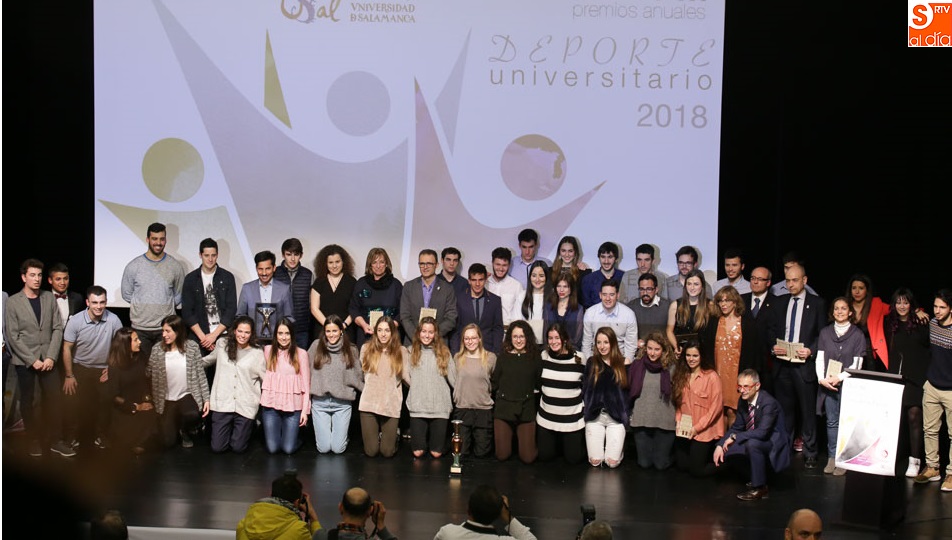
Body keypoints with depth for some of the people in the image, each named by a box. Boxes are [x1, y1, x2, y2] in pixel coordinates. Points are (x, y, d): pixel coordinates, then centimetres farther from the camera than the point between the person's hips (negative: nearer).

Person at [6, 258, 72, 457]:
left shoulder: (49, 298, 6)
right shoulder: (13, 302, -3)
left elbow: (57, 329, 4)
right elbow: (12, 337, -7)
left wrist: (51, 357, -7)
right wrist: (32, 360, -12)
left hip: (47, 358, 2)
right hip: (24, 360, -2)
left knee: (55, 398, -2)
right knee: (27, 401, 6)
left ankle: (56, 440, 7)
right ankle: (33, 440, 19)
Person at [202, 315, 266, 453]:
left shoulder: (257, 353, -1)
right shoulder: (222, 344, 5)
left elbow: (265, 380, 3)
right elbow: (208, 360, 24)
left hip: (246, 406, -2)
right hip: (223, 403, 2)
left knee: (238, 447, 1)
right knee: (217, 447, 1)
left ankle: (249, 427, 34)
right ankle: (230, 429, 34)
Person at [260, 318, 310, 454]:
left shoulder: (301, 353, -2)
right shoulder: (268, 350, 4)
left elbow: (306, 384, -1)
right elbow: (263, 376, 8)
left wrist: (305, 410, -2)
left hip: (293, 406, -1)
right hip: (271, 404, 1)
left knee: (289, 449, -4)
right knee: (272, 448, -1)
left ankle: (292, 432, 29)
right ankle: (276, 432, 32)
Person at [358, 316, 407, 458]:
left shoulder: (401, 351, 2)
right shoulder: (366, 348, 3)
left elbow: (405, 376, 5)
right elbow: (363, 374, 12)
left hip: (391, 405, 0)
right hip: (369, 403, 0)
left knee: (387, 452, -2)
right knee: (371, 451, -1)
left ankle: (388, 436, 33)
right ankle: (376, 436, 33)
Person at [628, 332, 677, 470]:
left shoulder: (670, 367, -4)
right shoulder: (637, 365, 2)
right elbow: (630, 391, 12)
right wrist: (631, 414, 12)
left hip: (664, 421, -2)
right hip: (642, 420, 2)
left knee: (661, 464, 1)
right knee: (645, 463, 4)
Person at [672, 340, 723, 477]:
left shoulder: (711, 377, -11)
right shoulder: (681, 376, 8)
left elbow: (716, 406, -13)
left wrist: (697, 427, -14)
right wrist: (678, 421, -2)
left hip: (704, 431, -6)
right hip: (685, 430, 6)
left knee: (696, 470, -8)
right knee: (681, 465, 6)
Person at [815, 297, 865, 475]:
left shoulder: (857, 334, 1)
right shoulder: (825, 333, 9)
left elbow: (857, 364, -3)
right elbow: (820, 359, 6)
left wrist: (840, 377, -14)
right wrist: (822, 378, -9)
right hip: (828, 385, 3)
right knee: (832, 421, 5)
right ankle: (832, 458, 10)